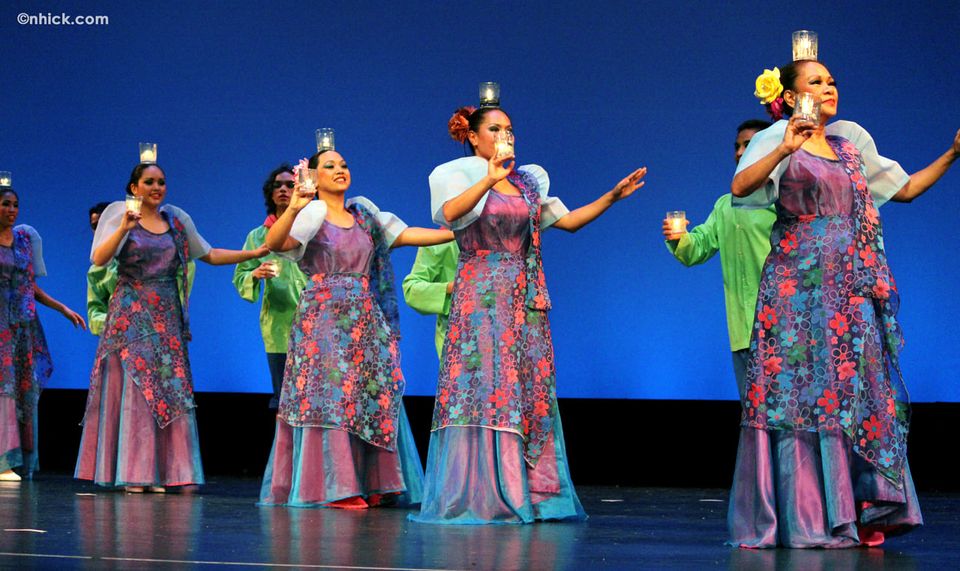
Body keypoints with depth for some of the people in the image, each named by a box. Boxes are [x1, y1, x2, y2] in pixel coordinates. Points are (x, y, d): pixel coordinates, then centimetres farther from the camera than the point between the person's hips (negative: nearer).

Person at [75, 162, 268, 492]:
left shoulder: (178, 220, 12)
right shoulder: (119, 215, 0)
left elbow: (209, 255, 18)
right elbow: (98, 260, -11)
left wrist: (255, 253, 11)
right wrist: (123, 228, -24)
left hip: (167, 317, 4)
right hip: (131, 316, -4)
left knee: (171, 389, -2)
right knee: (134, 389, -7)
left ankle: (161, 473, 1)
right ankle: (132, 475, -4)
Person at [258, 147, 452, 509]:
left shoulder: (363, 213, 13)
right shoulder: (312, 213, -4)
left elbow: (404, 235, 12)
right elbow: (274, 243, -20)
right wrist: (292, 209, -37)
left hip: (365, 319, 6)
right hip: (324, 317, -6)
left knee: (376, 396, 3)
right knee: (328, 396, -7)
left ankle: (372, 483, 8)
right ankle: (332, 487, -5)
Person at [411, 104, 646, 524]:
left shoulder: (527, 183, 16)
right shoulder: (460, 176, 1)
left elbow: (568, 221, 15)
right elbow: (450, 213, -21)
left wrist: (613, 195, 9)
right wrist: (490, 180, -32)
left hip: (526, 300, 5)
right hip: (481, 299, -5)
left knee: (531, 390, 3)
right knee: (482, 386, -9)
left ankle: (528, 491, 8)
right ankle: (476, 495, -6)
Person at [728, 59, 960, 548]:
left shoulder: (852, 144, 17)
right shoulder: (780, 141, 0)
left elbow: (905, 189, 21)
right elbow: (740, 187, -17)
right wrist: (785, 149, -30)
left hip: (853, 289, 6)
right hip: (798, 285, -5)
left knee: (857, 391, 2)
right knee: (801, 390, -6)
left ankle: (859, 514, 5)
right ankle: (801, 518, -3)